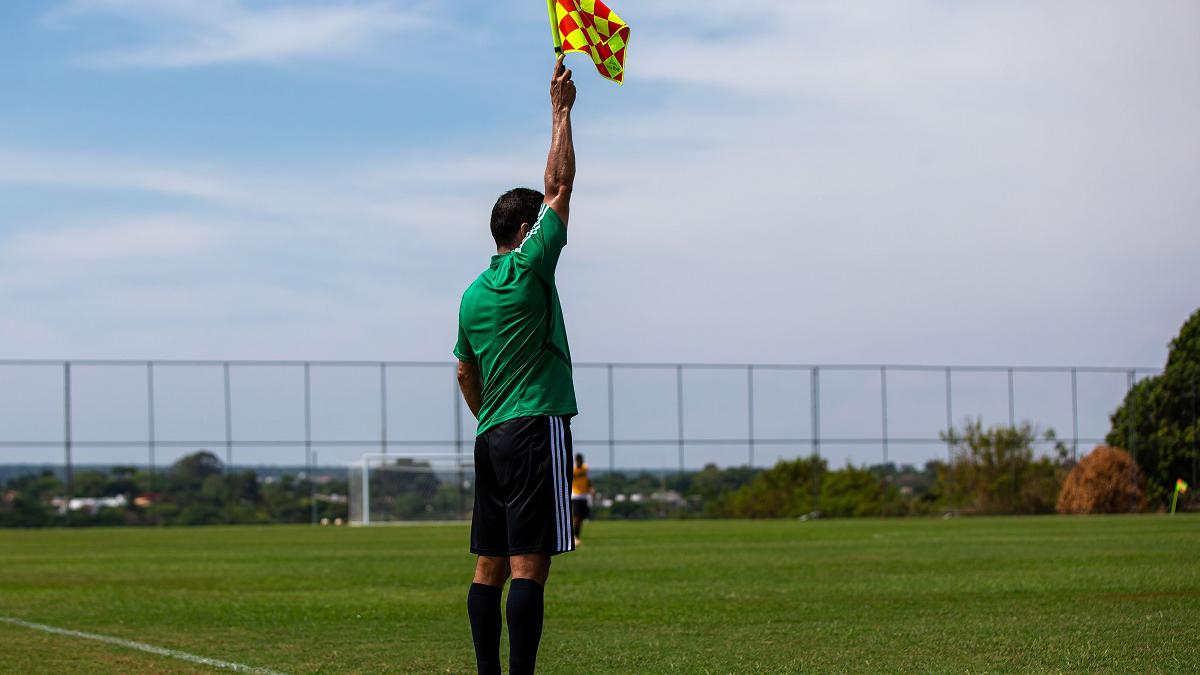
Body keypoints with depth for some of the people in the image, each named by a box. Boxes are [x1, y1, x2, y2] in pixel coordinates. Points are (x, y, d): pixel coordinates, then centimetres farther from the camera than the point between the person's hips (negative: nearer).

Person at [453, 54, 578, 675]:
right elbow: (560, 185, -3)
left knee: (490, 567, 8)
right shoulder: (530, 267, -7)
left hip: (491, 437, 8)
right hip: (537, 429, -8)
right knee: (529, 566, -11)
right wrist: (561, 111, 4)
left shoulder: (473, 295, 14)